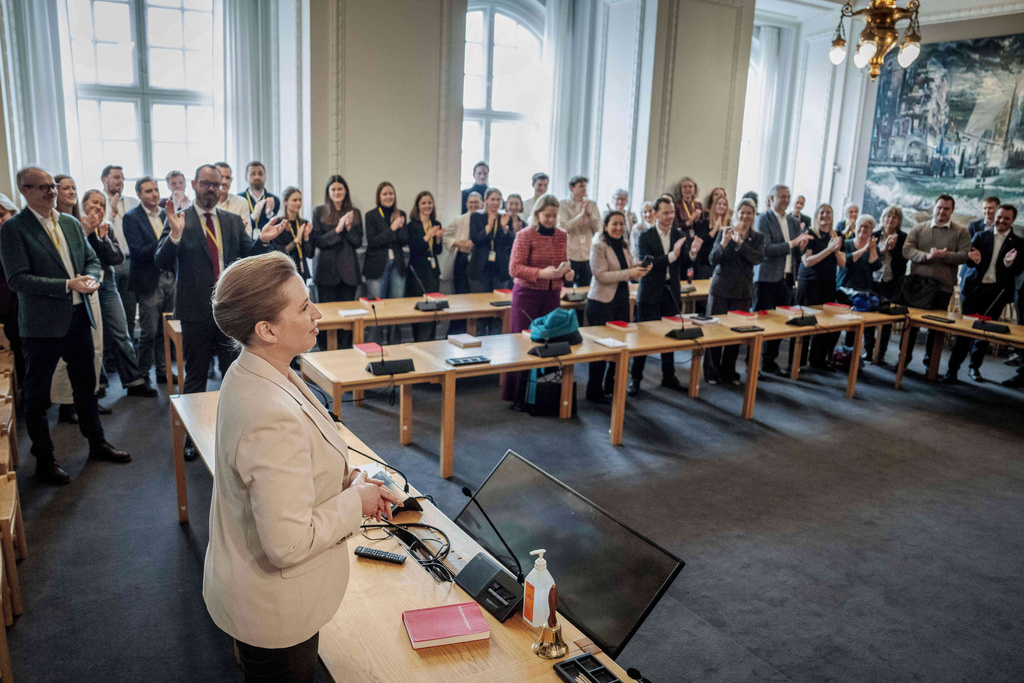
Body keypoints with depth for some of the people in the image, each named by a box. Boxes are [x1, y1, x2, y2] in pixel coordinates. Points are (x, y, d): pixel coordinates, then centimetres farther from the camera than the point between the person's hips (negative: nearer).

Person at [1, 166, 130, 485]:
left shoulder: (72, 223, 9)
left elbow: (92, 259, 14)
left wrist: (91, 278, -9)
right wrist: (67, 285, -23)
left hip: (78, 316, 6)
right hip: (42, 324, -6)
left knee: (86, 384, 18)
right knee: (37, 395, 8)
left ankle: (97, 443, 34)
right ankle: (44, 459, 21)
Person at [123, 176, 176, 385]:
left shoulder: (166, 214, 11)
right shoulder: (132, 218, -6)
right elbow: (139, 252, -15)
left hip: (169, 278, 5)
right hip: (149, 281, -5)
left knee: (165, 331, 11)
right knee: (149, 332, -2)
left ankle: (163, 372, 21)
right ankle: (142, 376, 12)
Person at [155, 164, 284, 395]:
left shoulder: (233, 221, 10)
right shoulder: (178, 220, -2)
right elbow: (162, 263, -10)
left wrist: (263, 240, -14)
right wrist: (175, 235, -29)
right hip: (196, 309, -3)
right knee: (196, 375, 8)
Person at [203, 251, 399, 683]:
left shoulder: (248, 374, -4)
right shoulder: (274, 416, -36)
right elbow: (289, 542, -34)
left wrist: (349, 477, -3)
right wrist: (355, 502, -19)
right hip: (275, 610, -9)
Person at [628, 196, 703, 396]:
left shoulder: (680, 236, 4)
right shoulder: (645, 237, -8)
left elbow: (684, 267, 0)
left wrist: (692, 253, -20)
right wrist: (671, 256, -30)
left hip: (671, 293, 4)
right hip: (650, 294, -4)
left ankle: (668, 377, 25)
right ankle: (635, 378, 10)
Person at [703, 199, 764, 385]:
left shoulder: (757, 237, 4)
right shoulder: (725, 232, 0)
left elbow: (758, 258, -15)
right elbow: (713, 260, -8)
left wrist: (740, 242, -26)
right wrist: (723, 243, -26)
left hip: (743, 291, 1)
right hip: (720, 287, -1)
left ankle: (728, 371, 17)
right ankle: (711, 371, 12)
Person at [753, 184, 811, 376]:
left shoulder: (793, 222, 14)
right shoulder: (763, 220, -6)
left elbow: (797, 250, 16)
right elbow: (765, 249, -16)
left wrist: (802, 245, -6)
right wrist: (791, 243, -19)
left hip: (787, 278, 6)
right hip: (767, 278, -6)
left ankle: (770, 362, 20)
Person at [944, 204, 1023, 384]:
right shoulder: (981, 236, 8)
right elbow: (969, 261, 0)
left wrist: (1010, 263, -22)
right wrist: (974, 260, -23)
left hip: (997, 292, 1)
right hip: (974, 288, -1)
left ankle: (975, 367, 20)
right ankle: (952, 368, -2)